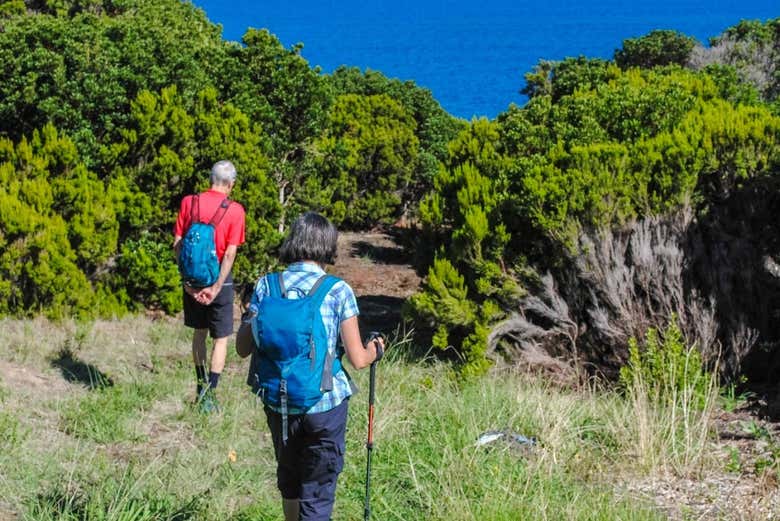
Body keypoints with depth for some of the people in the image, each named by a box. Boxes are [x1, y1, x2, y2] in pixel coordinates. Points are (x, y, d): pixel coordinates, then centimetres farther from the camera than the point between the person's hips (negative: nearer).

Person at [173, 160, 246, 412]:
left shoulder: (189, 202, -2)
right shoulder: (234, 210, -10)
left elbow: (177, 244, -4)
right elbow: (230, 253, -15)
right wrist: (216, 287, -15)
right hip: (218, 278, -3)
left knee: (199, 332, 19)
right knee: (221, 338, 6)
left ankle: (201, 388, 29)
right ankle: (209, 394, -2)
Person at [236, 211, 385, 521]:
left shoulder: (267, 286, -2)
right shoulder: (338, 291, -10)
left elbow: (243, 348, 2)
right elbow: (357, 359, -10)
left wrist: (247, 319, 21)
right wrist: (375, 350, 12)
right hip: (325, 404, -3)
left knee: (289, 479, 25)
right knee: (318, 494, 6)